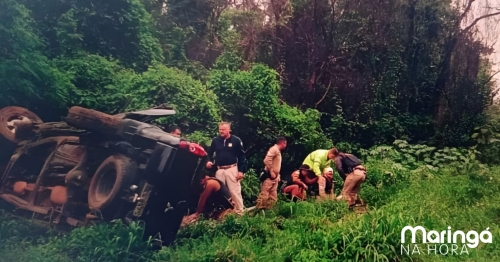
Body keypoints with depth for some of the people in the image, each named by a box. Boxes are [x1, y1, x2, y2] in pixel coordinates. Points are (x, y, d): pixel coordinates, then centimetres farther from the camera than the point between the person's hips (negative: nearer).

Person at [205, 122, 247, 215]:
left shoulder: (236, 140, -5)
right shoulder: (215, 140, 5)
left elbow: (242, 156, -4)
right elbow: (209, 153, 18)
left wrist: (241, 170, -10)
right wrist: (209, 161, -3)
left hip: (232, 169, -4)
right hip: (219, 169, 4)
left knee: (235, 191, -4)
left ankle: (239, 212, 5)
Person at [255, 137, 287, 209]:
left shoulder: (278, 151, 19)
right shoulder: (274, 149, -11)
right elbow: (266, 160, -23)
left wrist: (278, 175, 17)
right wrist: (271, 172, -21)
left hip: (274, 177, 10)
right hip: (269, 176, -10)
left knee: (273, 197, 11)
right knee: (264, 194, -9)